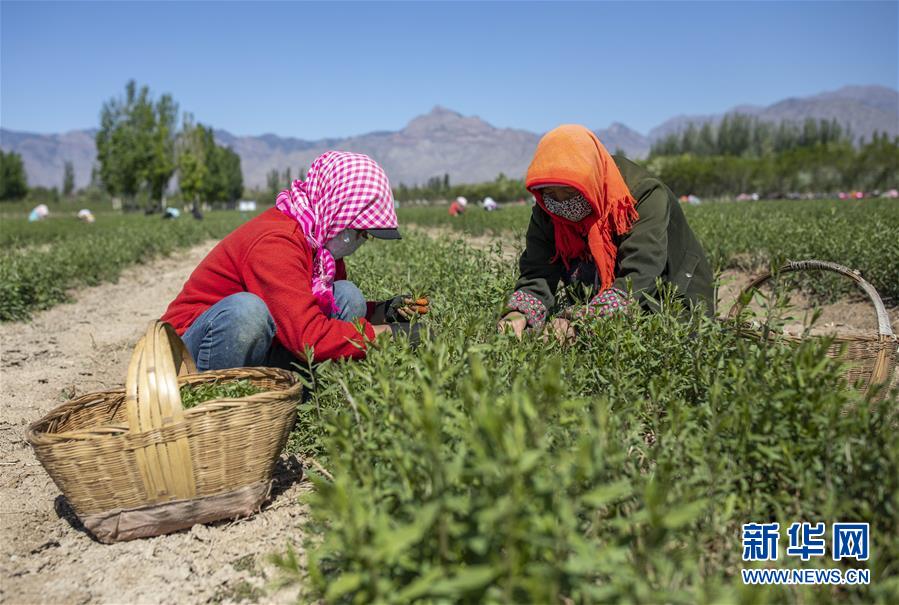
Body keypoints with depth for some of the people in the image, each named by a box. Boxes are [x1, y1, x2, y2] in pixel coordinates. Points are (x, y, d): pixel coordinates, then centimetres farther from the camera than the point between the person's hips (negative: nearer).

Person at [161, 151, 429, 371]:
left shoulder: (323, 239, 1)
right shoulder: (274, 243, -27)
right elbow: (309, 338, -35)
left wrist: (381, 312, -7)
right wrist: (387, 332, -27)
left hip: (263, 343, 8)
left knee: (346, 295, -5)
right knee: (246, 309, -39)